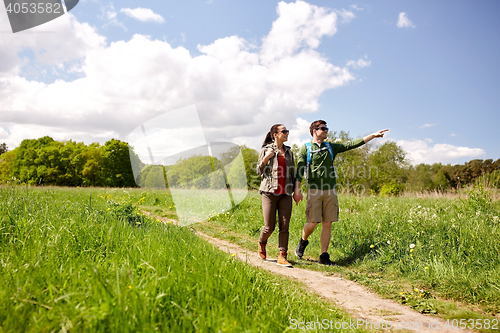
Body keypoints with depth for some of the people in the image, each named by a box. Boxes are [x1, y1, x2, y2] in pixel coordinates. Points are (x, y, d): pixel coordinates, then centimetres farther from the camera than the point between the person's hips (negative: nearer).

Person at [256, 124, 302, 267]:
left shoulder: (289, 152, 14)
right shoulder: (266, 150, 4)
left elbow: (293, 173, 18)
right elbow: (259, 171, 5)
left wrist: (296, 191, 12)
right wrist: (266, 158, -12)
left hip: (285, 193, 3)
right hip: (270, 192, -3)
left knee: (284, 226, -2)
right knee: (269, 227, -1)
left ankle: (282, 257, 4)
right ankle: (262, 243, 30)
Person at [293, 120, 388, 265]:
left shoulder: (330, 147, 16)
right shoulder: (305, 149, 4)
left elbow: (351, 145, 11)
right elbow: (299, 170, -4)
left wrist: (373, 136, 5)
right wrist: (297, 189, -16)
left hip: (330, 191, 4)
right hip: (314, 190, -4)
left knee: (327, 224, 3)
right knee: (312, 222, -7)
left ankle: (324, 256, 11)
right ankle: (303, 241, 24)